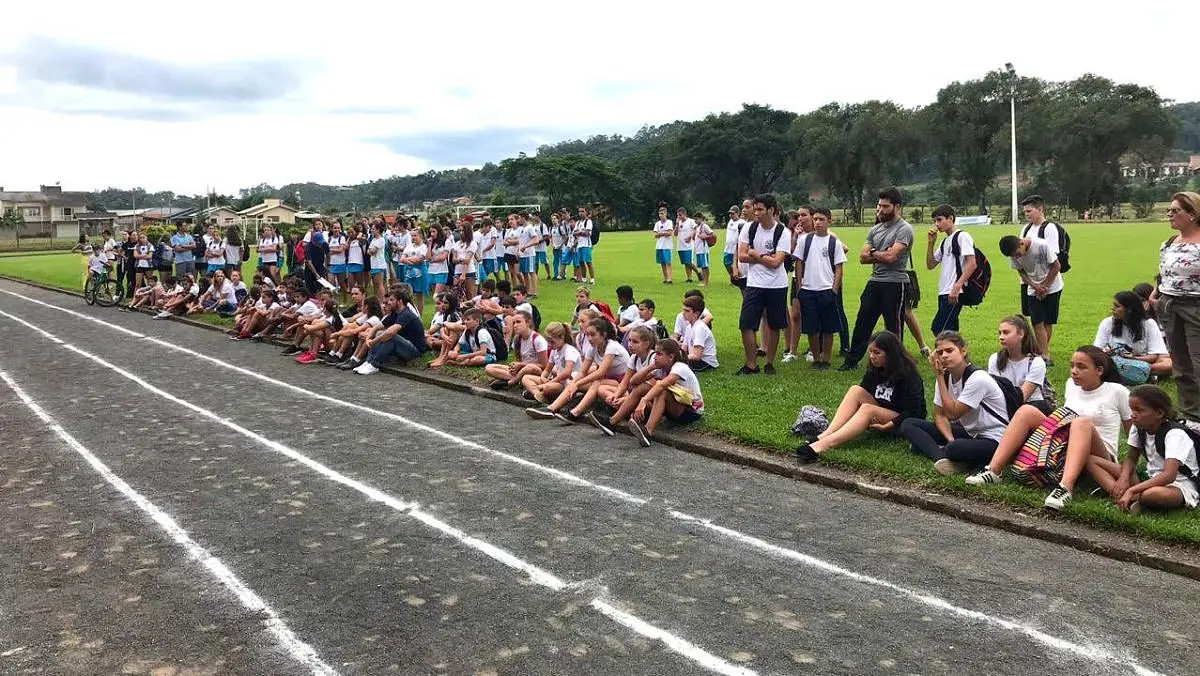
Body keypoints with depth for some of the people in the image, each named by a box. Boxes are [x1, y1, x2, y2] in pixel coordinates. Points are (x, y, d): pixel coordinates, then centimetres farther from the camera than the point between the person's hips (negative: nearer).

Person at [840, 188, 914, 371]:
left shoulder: (904, 229, -10)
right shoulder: (875, 229, 13)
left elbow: (891, 256, -21)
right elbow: (863, 257, 6)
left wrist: (873, 253, -3)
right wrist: (881, 256, -9)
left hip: (895, 284, -7)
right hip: (874, 282, 7)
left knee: (893, 326, 2)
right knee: (862, 323, 11)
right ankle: (851, 361, 20)